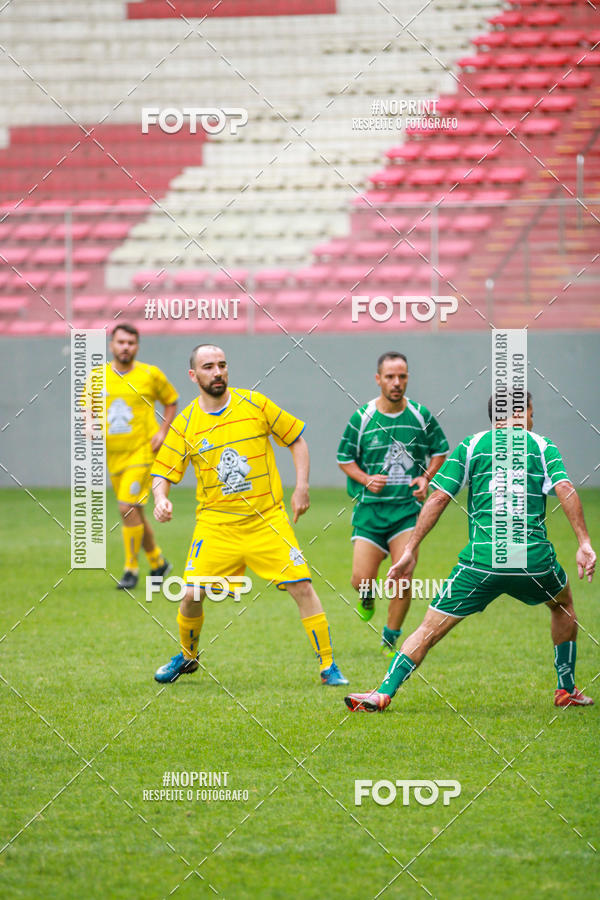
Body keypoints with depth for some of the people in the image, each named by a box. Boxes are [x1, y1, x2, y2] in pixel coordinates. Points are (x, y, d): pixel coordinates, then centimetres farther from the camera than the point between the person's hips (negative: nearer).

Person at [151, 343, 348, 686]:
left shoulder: (255, 404, -1)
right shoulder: (186, 423, 0)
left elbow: (296, 439, 9)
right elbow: (164, 472, 3)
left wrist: (302, 487, 0)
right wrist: (161, 499, -18)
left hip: (267, 519, 0)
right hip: (215, 524, 1)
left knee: (302, 587, -11)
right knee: (193, 594, -8)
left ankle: (329, 666, -1)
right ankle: (187, 657, 22)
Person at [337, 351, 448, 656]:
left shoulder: (421, 416, 0)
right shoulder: (362, 418, -4)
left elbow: (440, 450, 15)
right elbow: (344, 458, 8)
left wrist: (426, 477, -1)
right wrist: (366, 479, -10)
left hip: (408, 506, 0)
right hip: (370, 507, 0)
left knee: (402, 580, -12)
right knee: (361, 581, -6)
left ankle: (390, 640, 7)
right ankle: (368, 597, 33)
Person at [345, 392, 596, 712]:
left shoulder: (472, 445, 13)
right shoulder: (541, 446, 13)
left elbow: (439, 498, 5)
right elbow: (565, 489, -3)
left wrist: (410, 550, 6)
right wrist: (584, 543, -7)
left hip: (482, 561, -1)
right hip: (534, 559, 1)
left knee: (430, 628, 6)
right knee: (563, 604, 32)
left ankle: (383, 693, -6)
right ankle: (567, 690, 33)